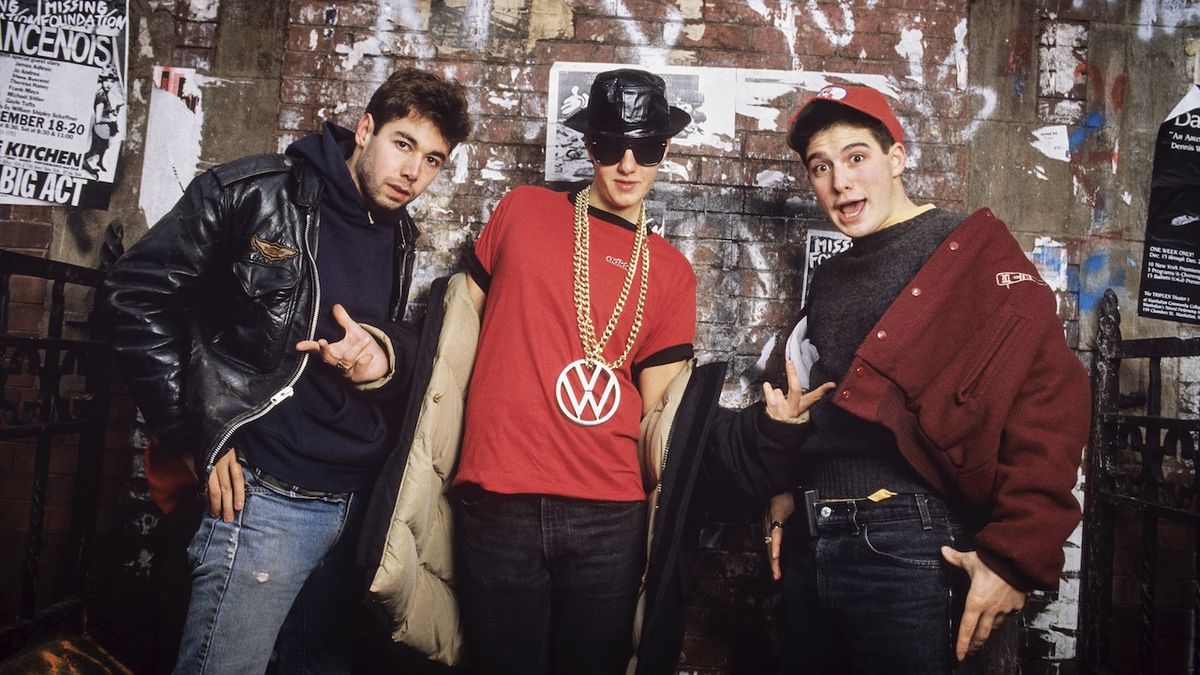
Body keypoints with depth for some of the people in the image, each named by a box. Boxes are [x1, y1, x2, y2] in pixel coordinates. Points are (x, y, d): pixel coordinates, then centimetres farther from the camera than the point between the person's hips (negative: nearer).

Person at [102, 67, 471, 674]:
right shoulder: (257, 192, -8)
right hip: (267, 496, -6)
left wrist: (384, 353, -8)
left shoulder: (401, 238, 10)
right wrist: (196, 435, -9)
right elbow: (137, 293, -8)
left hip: (359, 501, 6)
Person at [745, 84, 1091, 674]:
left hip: (910, 547, -7)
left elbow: (1050, 400, -15)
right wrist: (787, 489, 11)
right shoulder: (831, 278, 15)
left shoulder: (968, 253, -6)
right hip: (809, 542, 7)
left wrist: (1015, 553, -19)